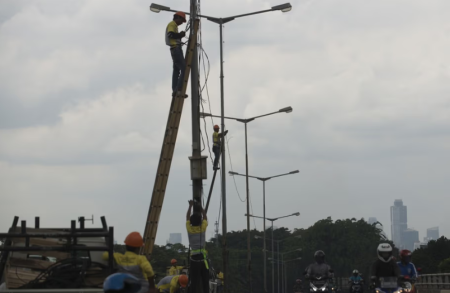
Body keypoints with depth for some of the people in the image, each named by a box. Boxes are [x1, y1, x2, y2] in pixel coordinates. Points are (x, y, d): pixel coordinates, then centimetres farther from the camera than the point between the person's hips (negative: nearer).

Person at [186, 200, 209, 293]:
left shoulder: (189, 229, 0)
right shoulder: (203, 228, -1)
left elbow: (187, 218, 16)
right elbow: (205, 217, 15)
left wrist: (190, 206, 24)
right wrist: (200, 206, 24)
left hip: (194, 257, 0)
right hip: (203, 257, 0)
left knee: (194, 281, -2)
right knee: (205, 281, 3)